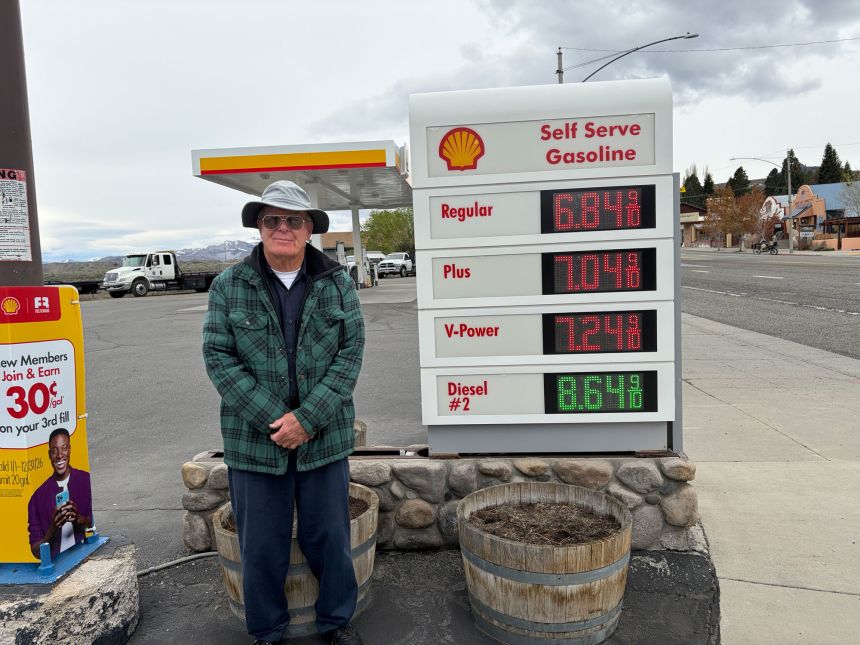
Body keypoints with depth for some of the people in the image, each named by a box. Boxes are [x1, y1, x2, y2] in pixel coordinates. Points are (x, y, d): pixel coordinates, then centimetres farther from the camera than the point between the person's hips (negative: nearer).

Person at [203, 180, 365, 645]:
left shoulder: (337, 284, 1)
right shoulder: (229, 287, -1)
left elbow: (350, 353, -4)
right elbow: (218, 356, -6)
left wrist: (308, 418, -14)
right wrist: (273, 418, -14)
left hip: (325, 439, 1)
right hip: (254, 441, 0)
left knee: (330, 536, 14)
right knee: (261, 544, 12)